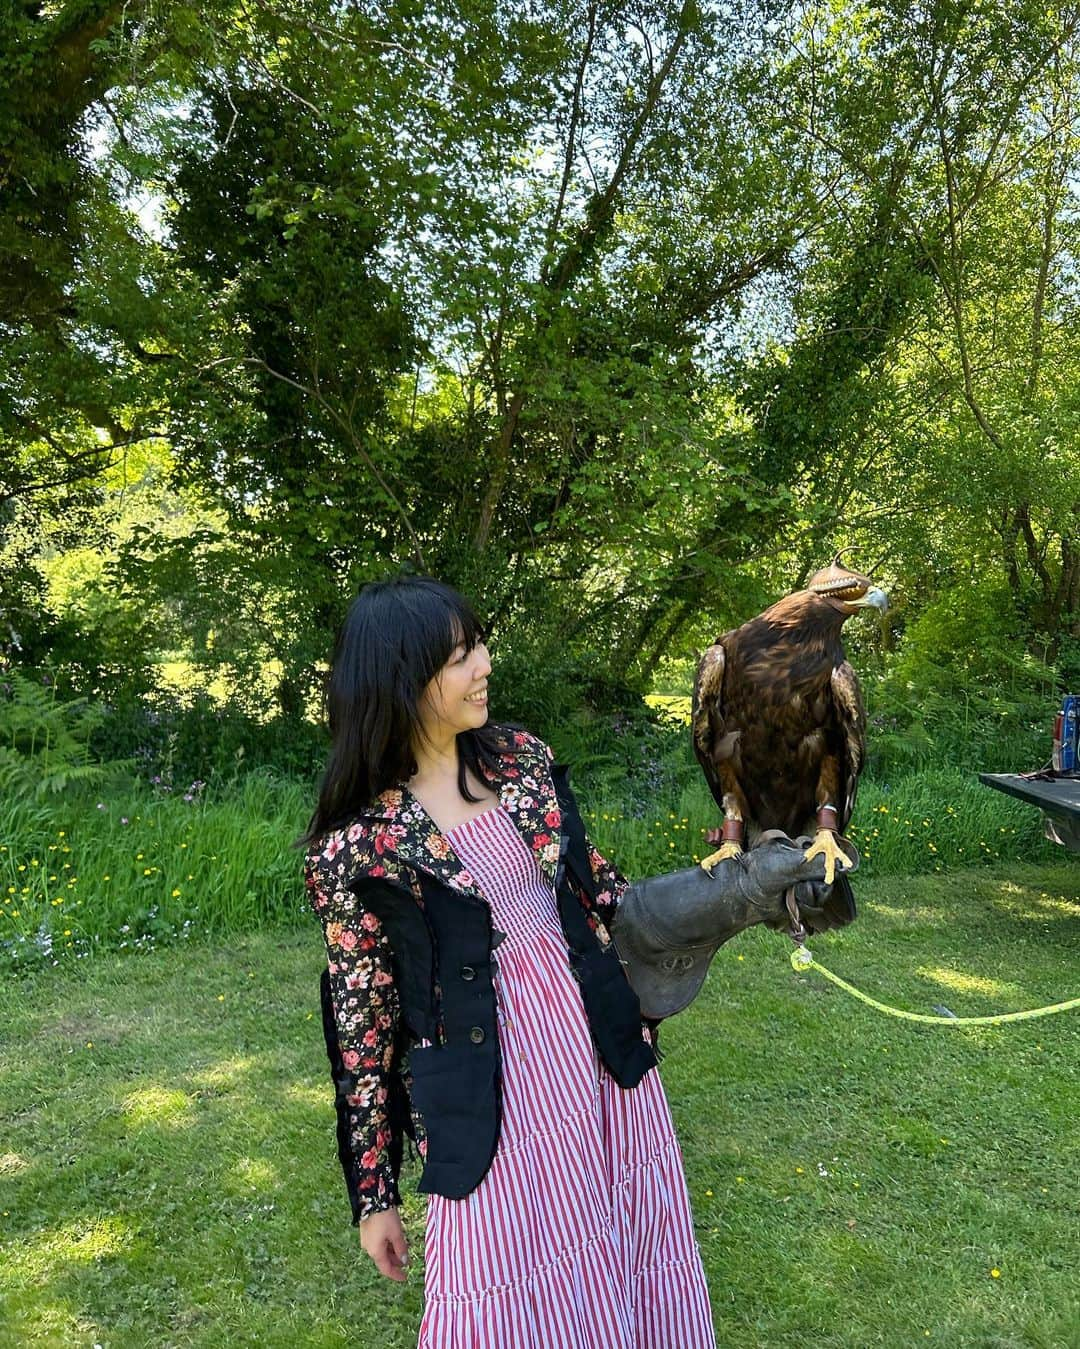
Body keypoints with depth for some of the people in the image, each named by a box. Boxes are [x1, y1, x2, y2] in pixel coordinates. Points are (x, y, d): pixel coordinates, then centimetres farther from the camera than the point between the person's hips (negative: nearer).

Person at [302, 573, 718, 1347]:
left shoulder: (519, 754, -1)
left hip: (599, 1035, 5)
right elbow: (362, 1016, -7)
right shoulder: (353, 846, -14)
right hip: (489, 1082, -4)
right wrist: (373, 1189, -1)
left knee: (626, 1263, 18)